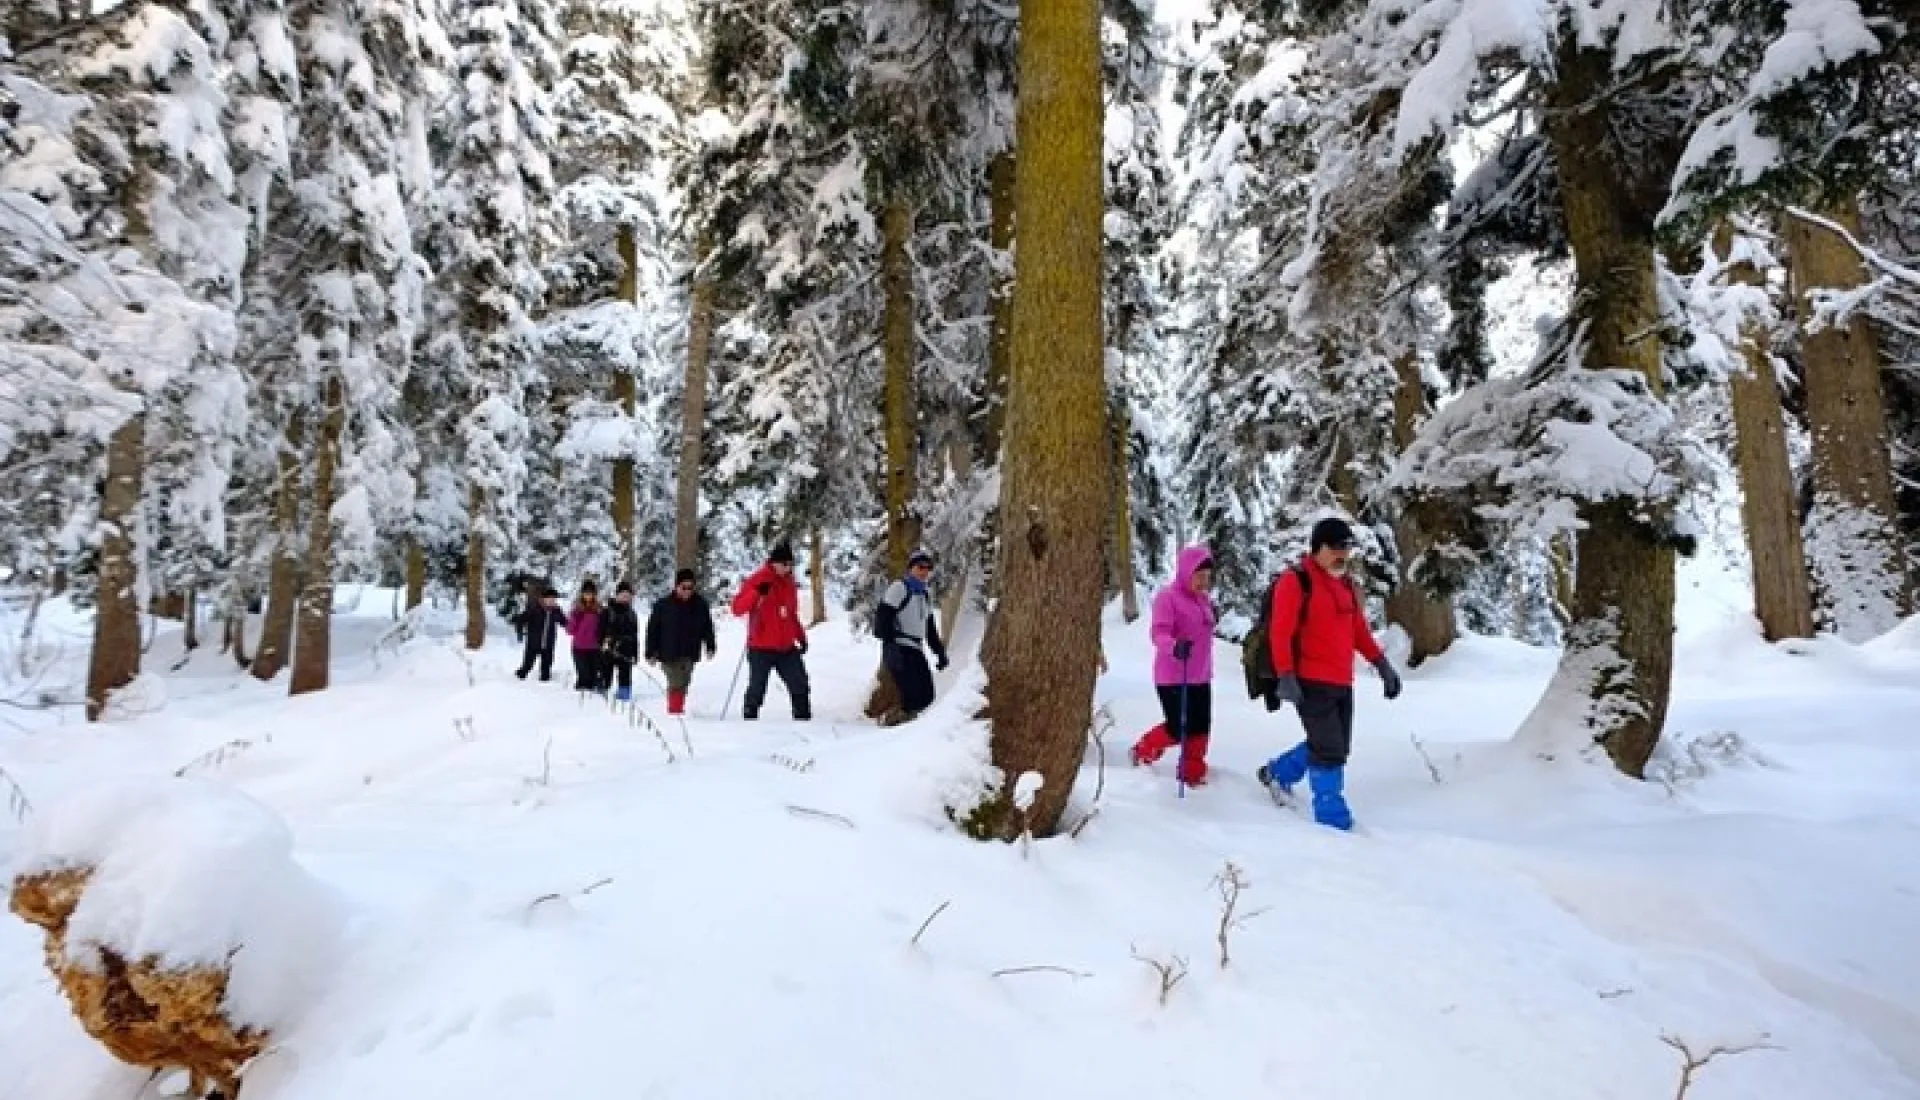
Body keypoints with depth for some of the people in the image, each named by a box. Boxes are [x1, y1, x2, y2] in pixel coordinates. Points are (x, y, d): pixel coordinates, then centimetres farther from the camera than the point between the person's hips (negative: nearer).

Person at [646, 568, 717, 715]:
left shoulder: (700, 604, 2)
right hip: (669, 654, -3)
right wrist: (651, 653, -1)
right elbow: (652, 630, -1)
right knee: (676, 683, -10)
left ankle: (677, 708, 23)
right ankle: (675, 710, -4)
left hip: (690, 653, 3)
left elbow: (707, 627, 11)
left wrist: (710, 647, 7)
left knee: (684, 683, 9)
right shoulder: (662, 605, -5)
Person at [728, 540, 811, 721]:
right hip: (761, 649, -5)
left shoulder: (789, 583, 12)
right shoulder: (756, 580, -6)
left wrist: (800, 635, 18)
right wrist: (757, 593, -29)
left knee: (800, 687, 5)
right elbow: (737, 608, -15)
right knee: (757, 690, -1)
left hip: (787, 648, 6)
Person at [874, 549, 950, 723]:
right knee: (912, 695, -18)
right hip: (898, 650, -8)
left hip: (915, 651, 8)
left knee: (926, 696, 3)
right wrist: (890, 645, -24)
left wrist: (939, 651, 21)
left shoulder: (925, 596, 21)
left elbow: (930, 628, 28)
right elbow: (882, 618, -14)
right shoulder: (899, 588, -5)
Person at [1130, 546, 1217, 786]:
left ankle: (1192, 772, 22)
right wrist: (1173, 646, -46)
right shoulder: (1168, 597, -13)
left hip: (1200, 677, 7)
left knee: (1201, 727, 6)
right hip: (1173, 677, -7)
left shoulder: (1204, 599, 11)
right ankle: (1144, 750, 21)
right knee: (1179, 729, -5)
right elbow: (1159, 632, -25)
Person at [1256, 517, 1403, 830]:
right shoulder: (1295, 581, -10)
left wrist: (1382, 664, 13)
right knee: (1329, 750, -6)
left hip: (1342, 684, 8)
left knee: (1337, 747, 16)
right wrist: (1285, 676, -23)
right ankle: (1333, 819, 5)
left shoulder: (1345, 584, 15)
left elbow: (1359, 630, 21)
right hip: (1310, 683, -8)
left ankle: (1277, 773, 35)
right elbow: (1280, 633, -15)